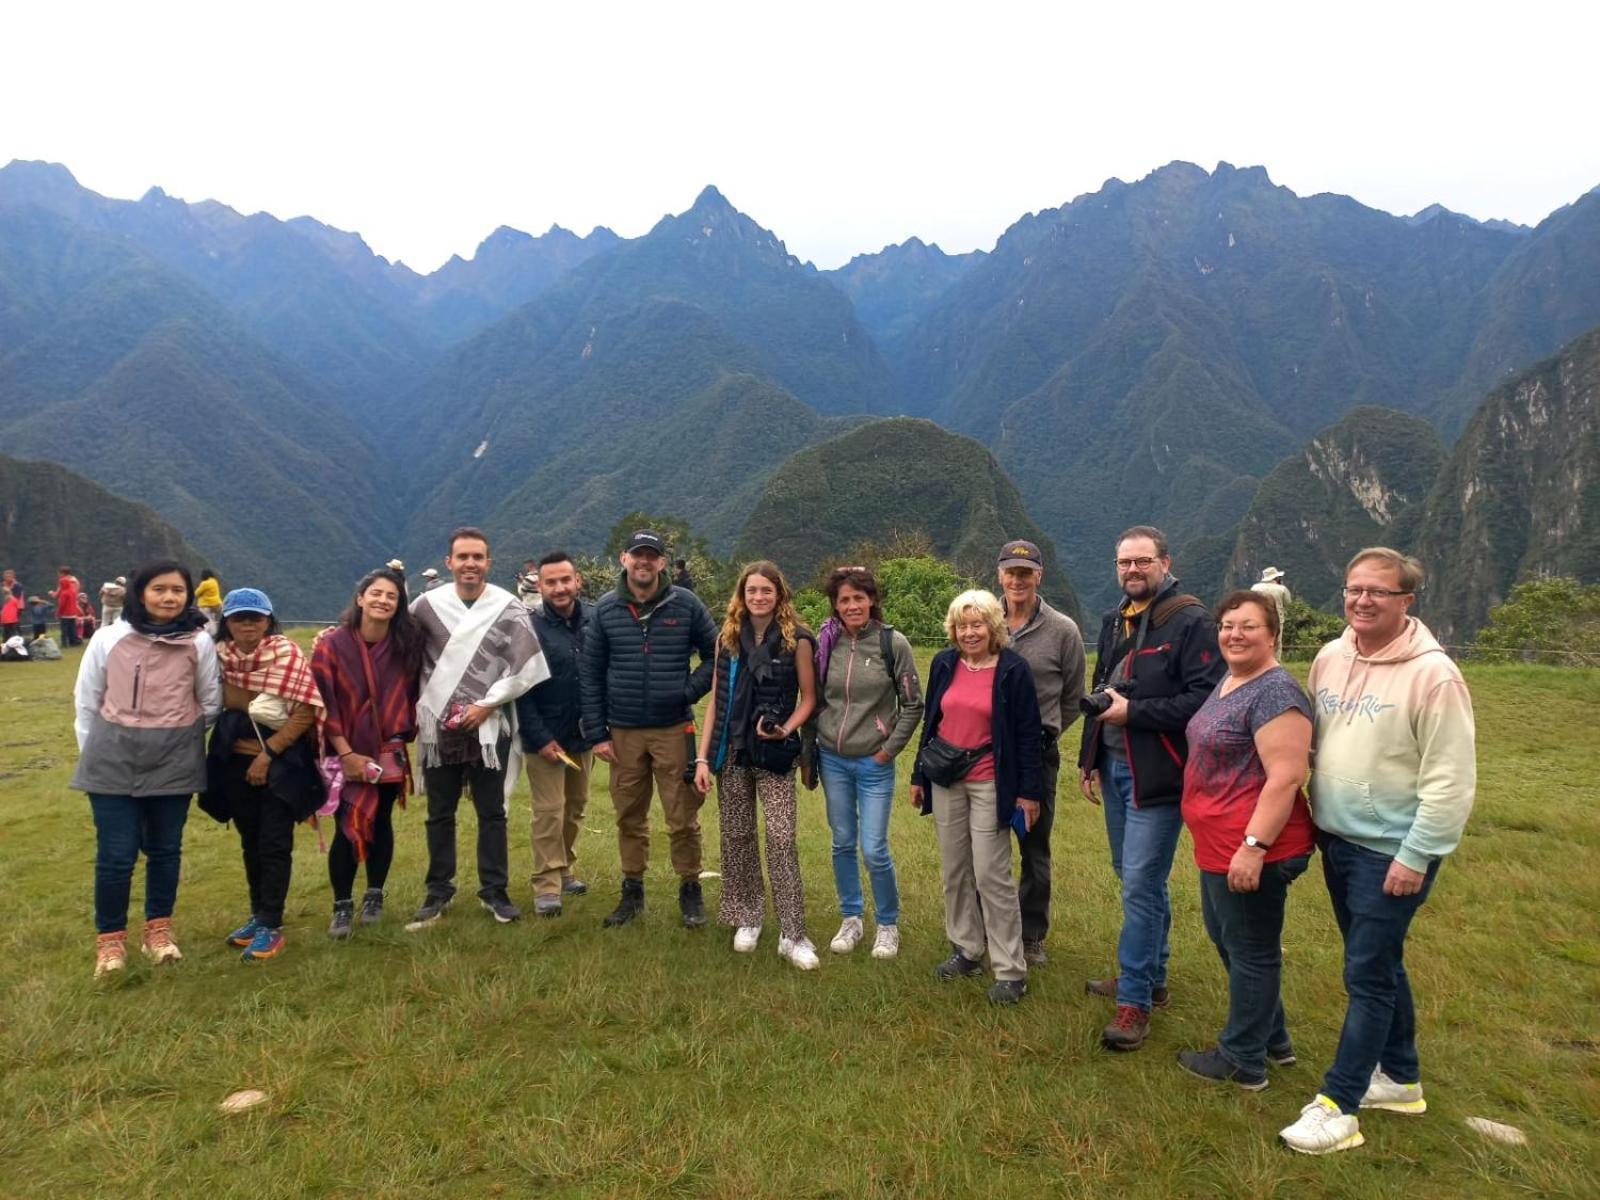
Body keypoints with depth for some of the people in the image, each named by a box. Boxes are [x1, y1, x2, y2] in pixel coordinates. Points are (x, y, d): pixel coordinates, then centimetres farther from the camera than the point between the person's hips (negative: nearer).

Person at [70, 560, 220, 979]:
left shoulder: (199, 643, -3)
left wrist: (178, 737, 10)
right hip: (114, 759, -1)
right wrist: (93, 752, 7)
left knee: (165, 849, 11)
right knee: (116, 853, -1)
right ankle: (110, 939, 18)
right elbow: (86, 702, 6)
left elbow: (211, 702, 8)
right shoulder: (109, 640, -3)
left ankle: (158, 930, 28)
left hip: (175, 760, 1)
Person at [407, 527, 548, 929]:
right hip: (438, 726, 1)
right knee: (440, 814, 12)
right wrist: (420, 703, 2)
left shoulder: (508, 607, -4)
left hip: (489, 726, -1)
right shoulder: (426, 604, -1)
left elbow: (526, 667, -6)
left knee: (492, 813, 7)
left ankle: (494, 890, 19)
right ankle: (438, 891, 25)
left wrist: (486, 704, -9)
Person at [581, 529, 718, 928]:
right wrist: (597, 733, 0)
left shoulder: (685, 604, -3)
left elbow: (715, 654, 6)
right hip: (623, 732, 2)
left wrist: (689, 690, -7)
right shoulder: (606, 609, 1)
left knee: (683, 819, 3)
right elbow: (590, 674, 3)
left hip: (674, 729, -2)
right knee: (629, 818, 13)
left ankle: (690, 890, 21)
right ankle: (632, 891, 28)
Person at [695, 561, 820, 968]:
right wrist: (703, 757, 2)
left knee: (781, 838, -8)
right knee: (737, 836, 9)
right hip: (731, 752, 3)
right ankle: (747, 918, 27)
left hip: (773, 754, -3)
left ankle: (793, 935, 0)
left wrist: (786, 729, -17)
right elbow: (715, 700, 6)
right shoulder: (728, 638, 4)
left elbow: (808, 698, 2)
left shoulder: (797, 640, -5)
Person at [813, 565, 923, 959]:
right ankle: (851, 919, 29)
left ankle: (888, 925, 20)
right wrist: (812, 747, 5)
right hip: (832, 760, 3)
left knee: (874, 849, -2)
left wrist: (888, 750, -5)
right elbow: (814, 699, 9)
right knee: (842, 844, 12)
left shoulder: (893, 643, -8)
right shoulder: (825, 642, -1)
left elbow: (913, 705, -3)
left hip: (874, 763, -3)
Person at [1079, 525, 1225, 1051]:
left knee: (1141, 885, -6)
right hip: (1115, 768, 8)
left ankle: (1134, 999, 5)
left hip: (1158, 776, -8)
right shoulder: (1113, 621, 12)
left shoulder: (1191, 622, -13)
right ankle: (1150, 976, 33)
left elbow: (1205, 698, -22)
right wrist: (1089, 760, 17)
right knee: (1136, 879, 18)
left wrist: (1133, 712, -21)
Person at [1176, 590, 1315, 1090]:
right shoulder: (1229, 682, 10)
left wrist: (1253, 846, -26)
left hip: (1251, 850, -10)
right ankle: (1273, 1039, 39)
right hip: (1219, 847, 10)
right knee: (1226, 937, 23)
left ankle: (1243, 1060, 23)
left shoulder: (1275, 693, -20)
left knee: (1250, 951, 6)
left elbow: (1285, 778, -25)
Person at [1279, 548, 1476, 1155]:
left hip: (1393, 853, -7)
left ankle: (1338, 1104, 10)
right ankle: (1400, 1076, 37)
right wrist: (1312, 822, 12)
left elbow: (1450, 781, -17)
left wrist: (1415, 858, -17)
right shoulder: (1330, 658, 3)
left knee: (1368, 974, 0)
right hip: (1338, 841, 7)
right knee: (1379, 963, 20)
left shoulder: (1432, 674, -17)